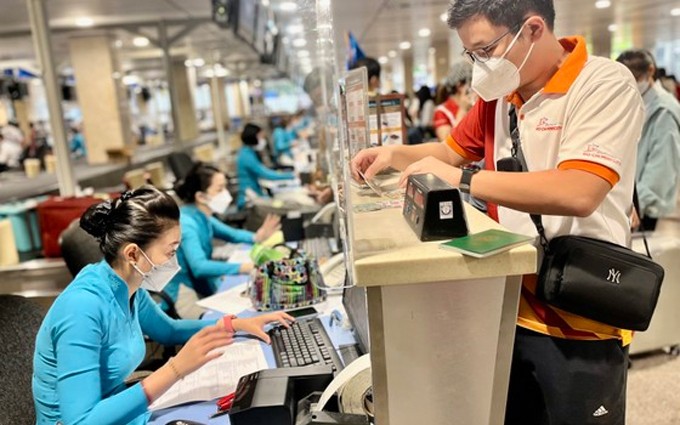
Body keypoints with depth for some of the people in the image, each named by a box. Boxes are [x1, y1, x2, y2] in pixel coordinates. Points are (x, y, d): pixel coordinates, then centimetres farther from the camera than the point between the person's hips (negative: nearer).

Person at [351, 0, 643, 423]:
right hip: (510, 307, 6)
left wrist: (461, 179, -27)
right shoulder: (498, 93, 5)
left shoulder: (606, 85, -16)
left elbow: (578, 194, -30)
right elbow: (453, 150, 20)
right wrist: (395, 154, 3)